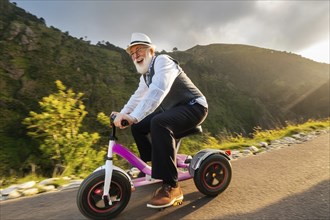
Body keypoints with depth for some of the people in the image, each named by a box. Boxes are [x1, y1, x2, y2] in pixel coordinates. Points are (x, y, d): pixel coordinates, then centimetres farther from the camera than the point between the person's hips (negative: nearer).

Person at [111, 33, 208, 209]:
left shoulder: (162, 61, -17)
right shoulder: (145, 75, 12)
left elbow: (157, 91, -34)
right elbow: (138, 96, 20)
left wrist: (134, 116, -43)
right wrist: (122, 113, 10)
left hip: (193, 107, -9)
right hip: (173, 110, 9)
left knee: (159, 123, -36)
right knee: (138, 126, 4)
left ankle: (171, 187, -26)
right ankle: (156, 166, 17)